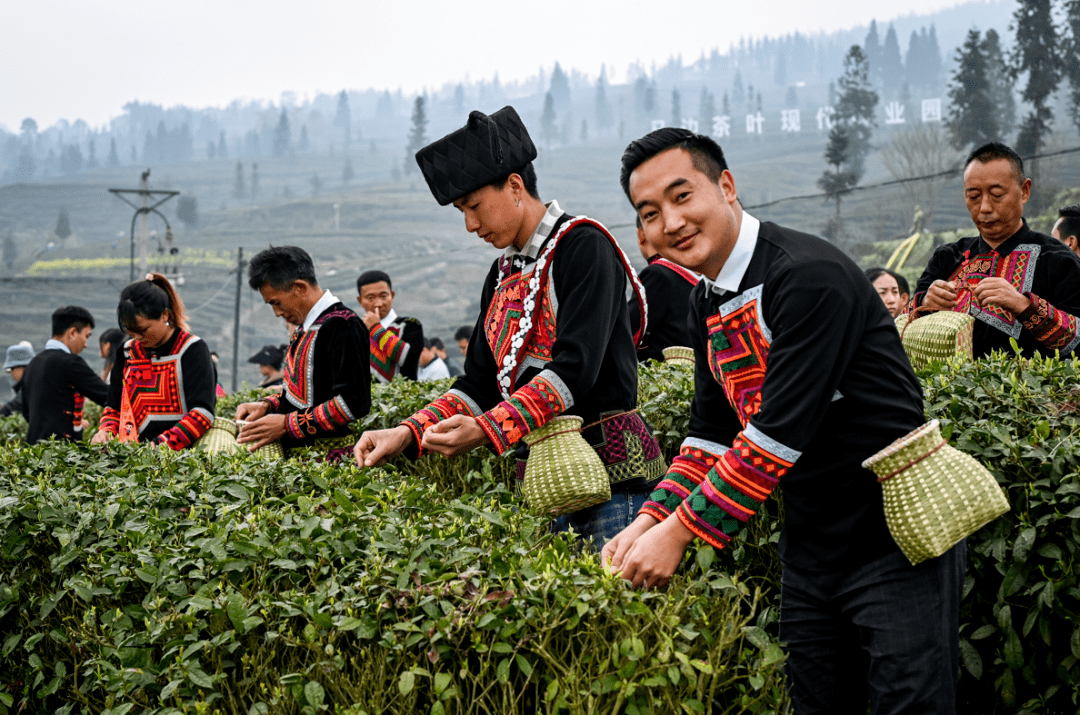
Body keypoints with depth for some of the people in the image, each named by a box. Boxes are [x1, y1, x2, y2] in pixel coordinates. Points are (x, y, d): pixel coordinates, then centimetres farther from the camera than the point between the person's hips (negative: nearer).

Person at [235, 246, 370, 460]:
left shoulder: (342, 325, -11)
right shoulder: (307, 326, 18)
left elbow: (353, 403, -19)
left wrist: (287, 424, -16)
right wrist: (267, 405, 11)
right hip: (297, 454, 9)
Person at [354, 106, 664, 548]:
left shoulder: (584, 246, -7)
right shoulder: (504, 271, 17)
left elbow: (575, 367, -18)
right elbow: (480, 382, 16)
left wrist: (486, 429, -27)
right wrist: (407, 435, 1)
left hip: (612, 477, -6)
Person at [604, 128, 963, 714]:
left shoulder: (809, 276, -22)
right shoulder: (706, 302, 7)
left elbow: (780, 430, -26)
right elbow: (710, 431, 11)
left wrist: (681, 532, -23)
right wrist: (650, 522, -3)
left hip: (894, 538, -8)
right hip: (808, 547, 8)